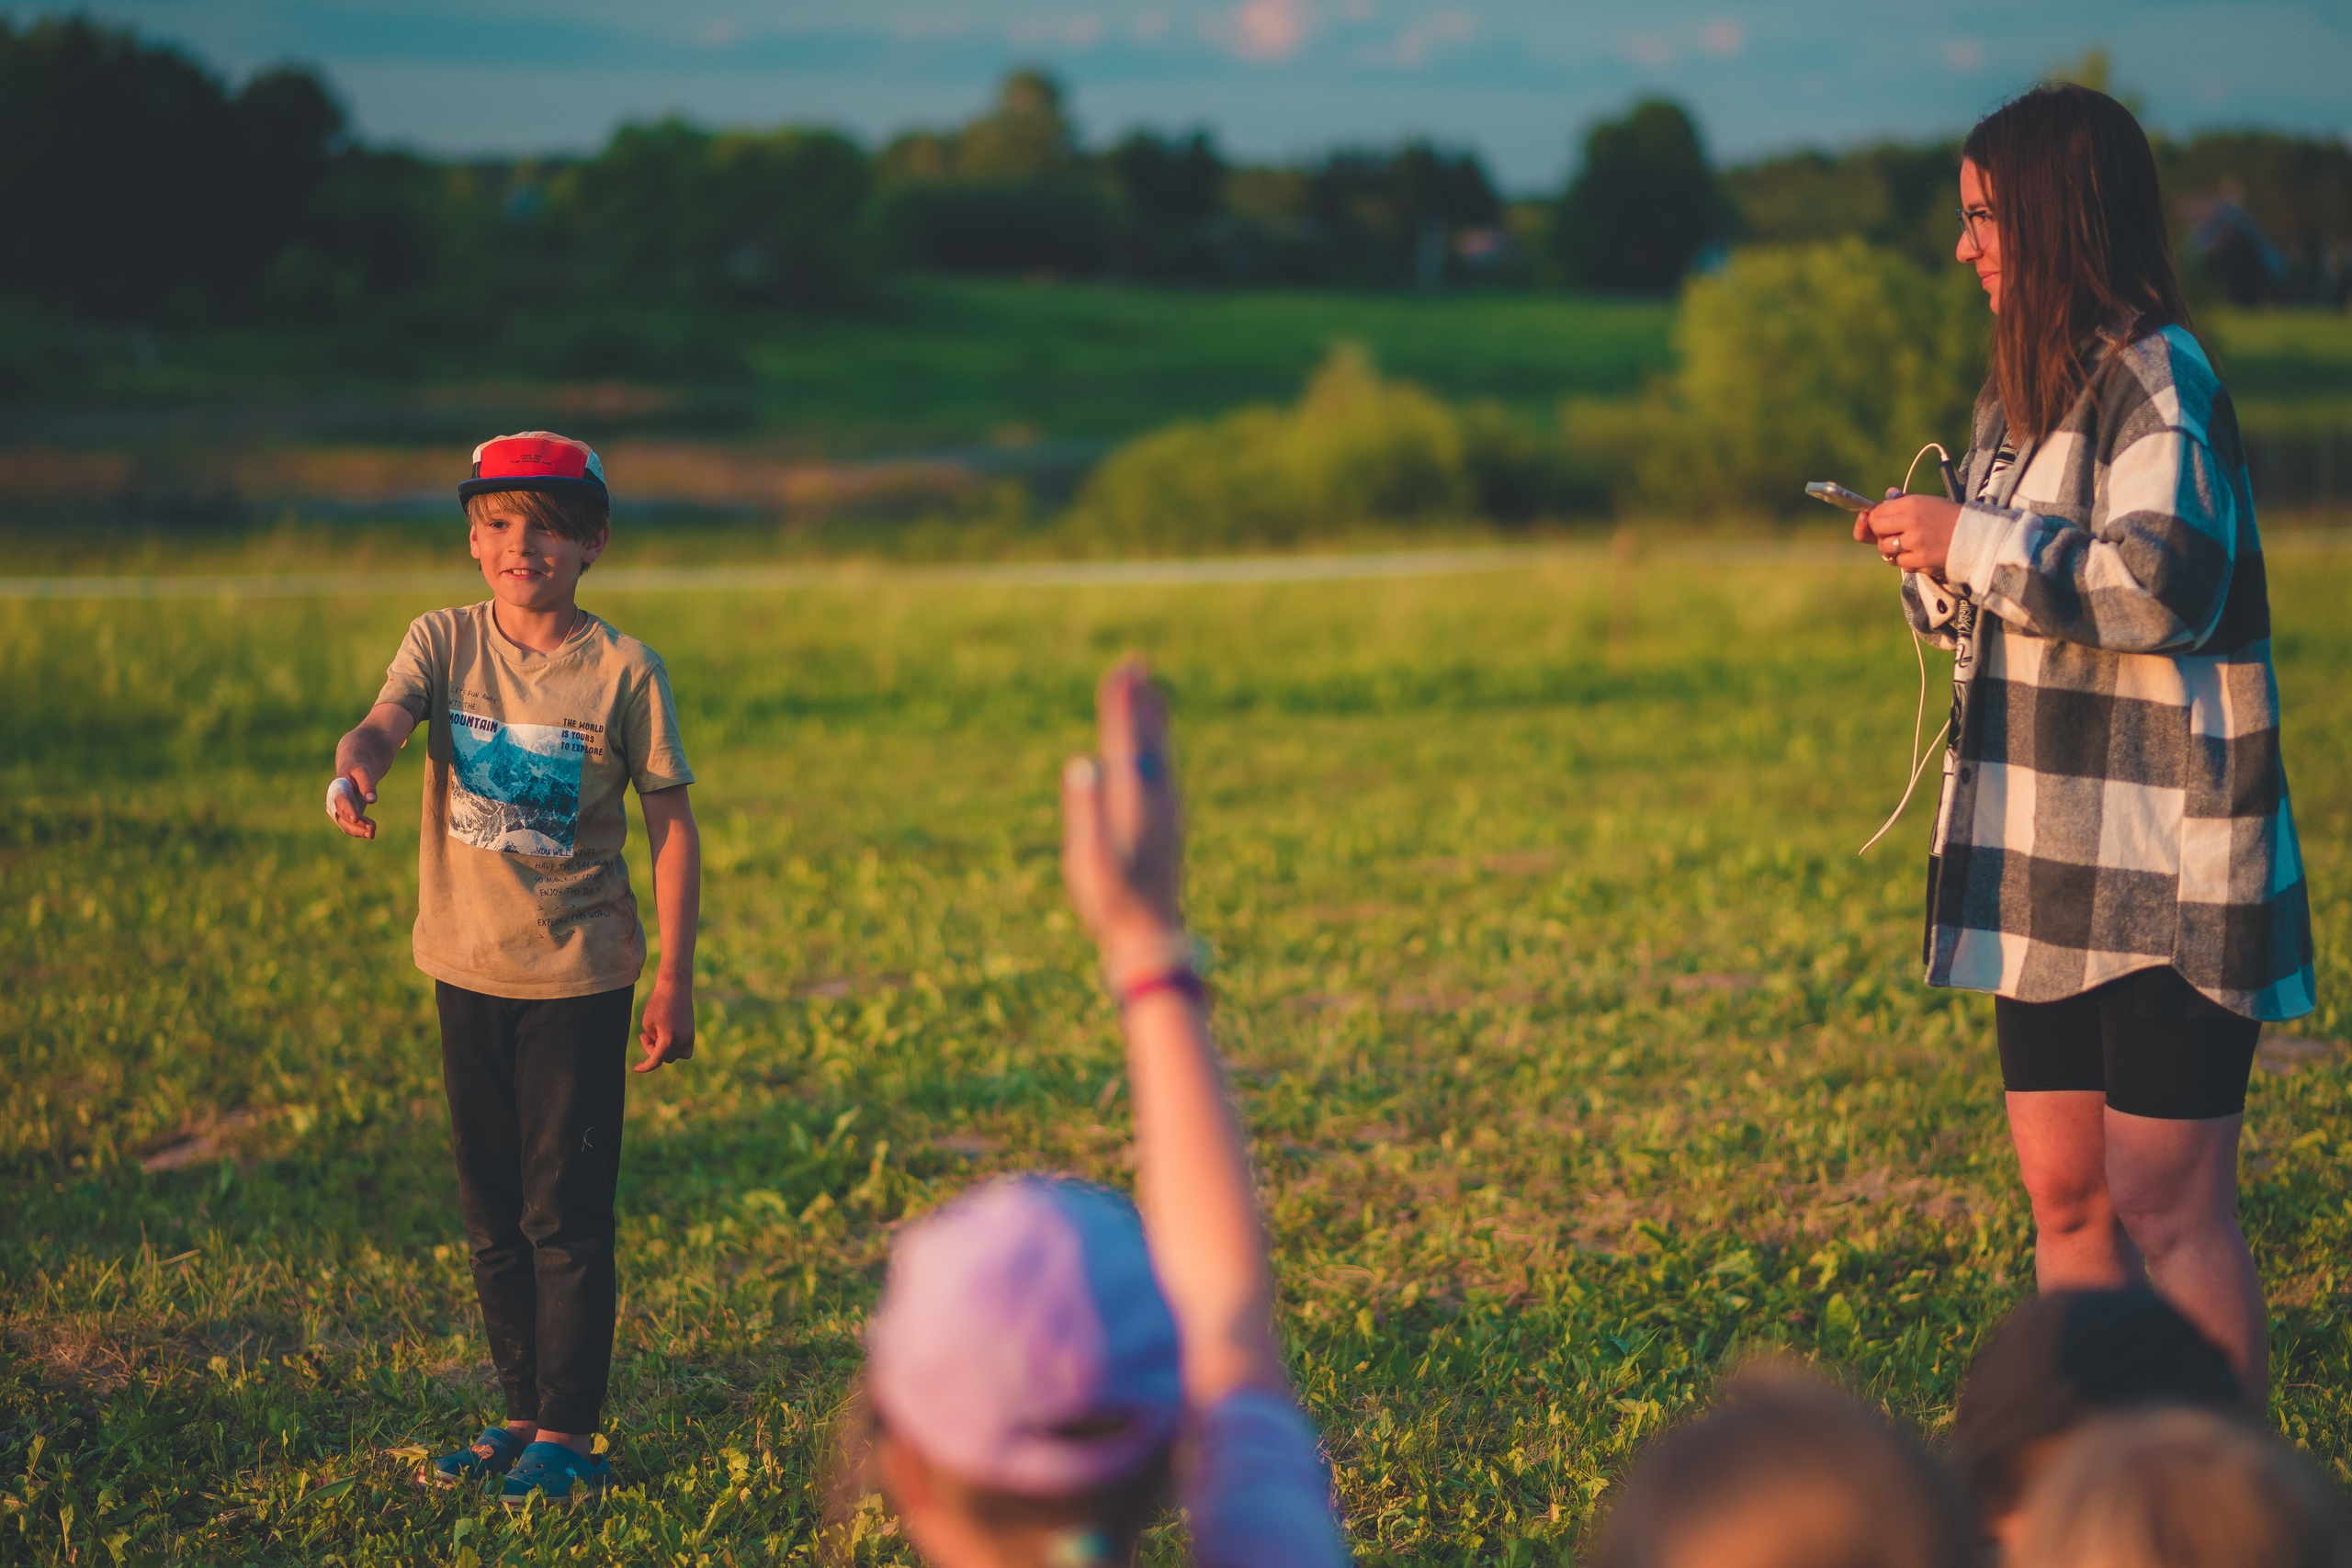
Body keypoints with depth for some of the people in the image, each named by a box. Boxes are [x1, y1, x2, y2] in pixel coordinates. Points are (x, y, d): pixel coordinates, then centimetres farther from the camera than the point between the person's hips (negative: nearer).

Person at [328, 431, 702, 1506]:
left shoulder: (622, 670, -8)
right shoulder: (443, 642, -1)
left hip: (579, 974, -4)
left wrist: (674, 981, -6)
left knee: (566, 1214, -1)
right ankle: (525, 1413, 27)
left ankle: (569, 1435, 9)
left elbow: (672, 825, -4)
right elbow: (384, 721, -19)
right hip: (468, 969, 4)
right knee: (492, 1213, 14)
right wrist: (354, 771, -44)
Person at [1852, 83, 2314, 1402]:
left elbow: (2167, 585, -24)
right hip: (2058, 870, 9)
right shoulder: (2024, 394, 17)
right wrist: (1934, 569, 5)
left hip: (2167, 869, -9)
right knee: (2068, 1199, 10)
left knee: (2166, 1206, -8)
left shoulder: (2157, 378, -11)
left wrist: (1974, 541, -16)